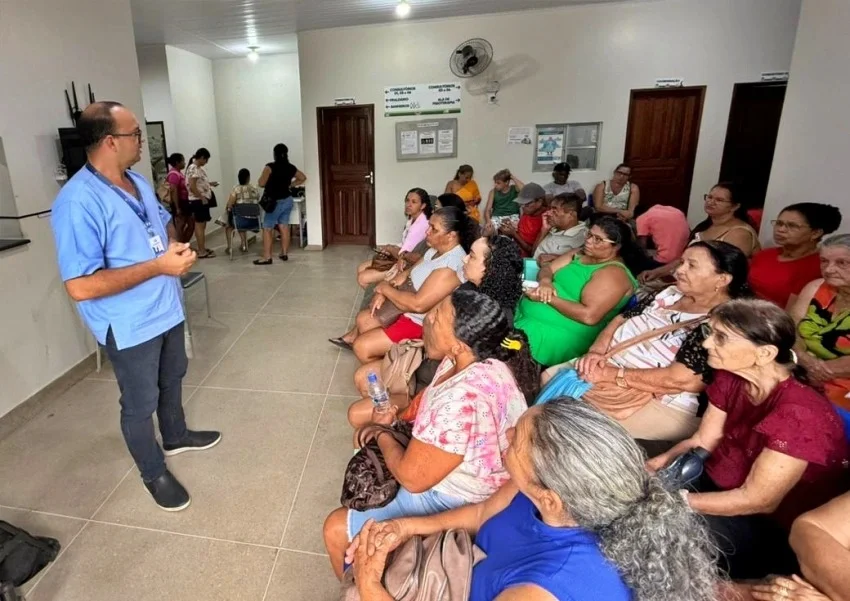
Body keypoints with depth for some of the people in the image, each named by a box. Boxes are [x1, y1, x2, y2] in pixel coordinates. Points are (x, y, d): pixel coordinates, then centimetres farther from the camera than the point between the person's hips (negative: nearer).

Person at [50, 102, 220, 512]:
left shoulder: (137, 182, 2)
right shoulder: (78, 202, -26)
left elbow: (162, 222, 20)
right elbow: (80, 286, -30)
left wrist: (176, 247, -4)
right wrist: (158, 266, -29)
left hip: (166, 309, 9)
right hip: (130, 325, -8)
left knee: (172, 378, 27)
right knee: (140, 403, 11)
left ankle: (176, 436, 51)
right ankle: (154, 474, 33)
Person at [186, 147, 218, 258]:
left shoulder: (199, 168, 15)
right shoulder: (193, 168, -15)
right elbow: (192, 186, -22)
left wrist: (210, 183, 19)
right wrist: (202, 197, -20)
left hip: (202, 200, 10)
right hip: (198, 201, -10)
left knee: (202, 225, 13)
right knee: (200, 225, -7)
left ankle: (202, 248, 21)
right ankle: (201, 251, -4)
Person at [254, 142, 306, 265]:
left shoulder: (270, 167, -16)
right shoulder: (291, 167, 2)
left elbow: (261, 183, -16)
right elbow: (303, 178, 17)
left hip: (275, 202, -6)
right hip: (287, 200, 6)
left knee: (267, 229, -1)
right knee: (284, 226, 12)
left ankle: (267, 257, -3)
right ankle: (284, 253, 17)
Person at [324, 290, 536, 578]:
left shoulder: (463, 400, -38)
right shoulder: (480, 359, -10)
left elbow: (412, 477, -26)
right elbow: (432, 406, 9)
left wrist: (383, 433, -10)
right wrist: (394, 420, -4)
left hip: (455, 505, -9)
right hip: (460, 478, 9)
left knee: (337, 529, 3)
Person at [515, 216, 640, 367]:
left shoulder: (614, 273, -14)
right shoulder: (582, 253, 12)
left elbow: (589, 316, -25)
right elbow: (547, 269, 10)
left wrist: (548, 298, -21)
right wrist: (545, 282, -14)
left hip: (556, 334, -9)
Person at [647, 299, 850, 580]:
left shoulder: (798, 415, -30)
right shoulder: (731, 380, -7)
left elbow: (756, 501, -25)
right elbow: (701, 442, 1)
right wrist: (651, 466, -15)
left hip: (772, 528, -7)